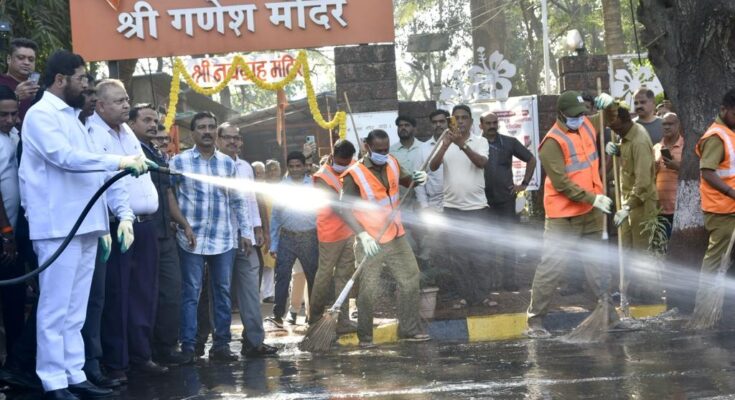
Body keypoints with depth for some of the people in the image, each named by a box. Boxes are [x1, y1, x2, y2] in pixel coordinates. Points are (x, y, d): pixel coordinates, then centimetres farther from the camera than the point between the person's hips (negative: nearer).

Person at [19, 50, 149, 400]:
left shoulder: (72, 118, 21)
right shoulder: (41, 114, -6)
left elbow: (97, 170, 20)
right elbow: (66, 157, -22)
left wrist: (123, 214, 11)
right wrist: (119, 161, -21)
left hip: (86, 227, 9)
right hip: (58, 227, -9)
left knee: (75, 310, 10)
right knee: (55, 309, -6)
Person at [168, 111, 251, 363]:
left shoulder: (228, 164, 11)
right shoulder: (179, 162, 0)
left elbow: (237, 201, 15)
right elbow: (169, 196, -3)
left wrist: (245, 232, 10)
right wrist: (185, 226, -12)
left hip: (224, 239, 4)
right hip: (192, 239, -3)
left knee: (223, 292, 6)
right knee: (191, 293, -3)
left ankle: (221, 344, 12)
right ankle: (188, 347, -1)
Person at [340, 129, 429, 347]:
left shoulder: (392, 164, 3)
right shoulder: (354, 175, -16)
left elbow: (406, 179, 19)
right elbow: (345, 209, -19)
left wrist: (417, 178, -7)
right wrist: (363, 235, -29)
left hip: (396, 237, 7)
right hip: (370, 241, -7)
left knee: (410, 279, 10)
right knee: (367, 289, -7)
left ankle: (409, 329, 20)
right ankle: (365, 336, 4)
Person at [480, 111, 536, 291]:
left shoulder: (509, 142, 2)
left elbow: (531, 160, 10)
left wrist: (524, 183, 5)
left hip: (506, 198, 1)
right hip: (483, 201, -1)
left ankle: (509, 279, 10)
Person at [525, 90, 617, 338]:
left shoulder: (586, 125, 7)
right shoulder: (553, 143, -17)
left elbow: (611, 118, 26)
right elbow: (561, 183, -21)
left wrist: (609, 104, 1)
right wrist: (593, 198, -23)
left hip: (590, 213, 7)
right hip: (563, 217, -7)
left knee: (595, 262, 18)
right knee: (552, 266, -8)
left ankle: (607, 305, 29)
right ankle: (535, 319, -5)